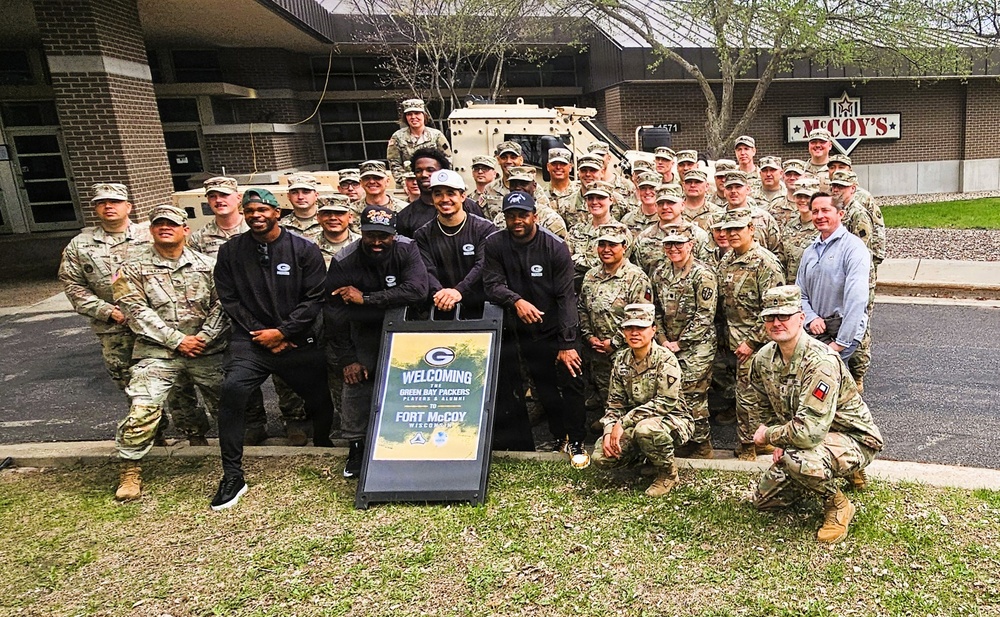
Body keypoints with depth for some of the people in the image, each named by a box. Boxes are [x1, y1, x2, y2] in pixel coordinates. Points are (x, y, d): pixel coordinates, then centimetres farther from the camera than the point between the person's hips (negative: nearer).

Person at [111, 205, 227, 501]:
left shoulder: (207, 265, 6)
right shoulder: (134, 269, 3)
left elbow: (221, 305, 0)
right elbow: (137, 312, -7)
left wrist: (204, 337, -13)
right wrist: (177, 340, -13)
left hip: (207, 350, 2)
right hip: (157, 351, -1)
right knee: (143, 408, -13)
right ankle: (130, 470, 5)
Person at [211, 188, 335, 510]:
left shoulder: (305, 250, -2)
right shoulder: (231, 251, 4)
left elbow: (314, 299, -6)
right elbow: (229, 299, 3)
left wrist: (282, 332, -12)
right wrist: (260, 333, -6)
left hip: (299, 340, 0)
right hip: (252, 339, 0)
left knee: (320, 397, 6)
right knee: (232, 390, -23)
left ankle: (322, 445, 41)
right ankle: (232, 476, -11)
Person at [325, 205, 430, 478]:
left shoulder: (407, 250, -21)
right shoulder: (343, 262, -19)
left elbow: (417, 290, -36)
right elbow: (334, 315, -14)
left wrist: (366, 299, -34)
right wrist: (346, 359, -14)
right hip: (364, 330, 0)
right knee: (356, 380, -12)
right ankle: (356, 446, 6)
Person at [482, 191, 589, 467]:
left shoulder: (555, 246, -15)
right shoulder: (495, 244, -7)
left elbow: (566, 296, -17)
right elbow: (492, 284, -12)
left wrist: (567, 343, -22)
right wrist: (516, 301, -33)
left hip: (558, 327, -2)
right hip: (526, 330, 2)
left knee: (571, 381, -4)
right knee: (544, 387, 10)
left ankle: (576, 441, 12)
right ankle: (560, 436, 27)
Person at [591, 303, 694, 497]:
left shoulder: (665, 359, -17)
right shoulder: (621, 361, 1)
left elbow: (666, 402, -25)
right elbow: (615, 402, 4)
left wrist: (623, 423, -26)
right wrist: (609, 431, -15)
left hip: (672, 420, -6)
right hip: (635, 424, 6)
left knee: (645, 428, -39)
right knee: (601, 457, -13)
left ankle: (668, 473, -9)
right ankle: (648, 454, 15)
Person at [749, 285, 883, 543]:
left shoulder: (820, 362, -33)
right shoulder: (764, 358, -8)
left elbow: (810, 431, -39)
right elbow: (763, 406, 10)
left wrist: (769, 435, -21)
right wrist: (781, 440, -3)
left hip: (853, 438, -8)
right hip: (807, 437, 8)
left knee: (797, 459, -39)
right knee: (763, 500, 9)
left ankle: (838, 505, -6)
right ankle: (833, 473, 26)